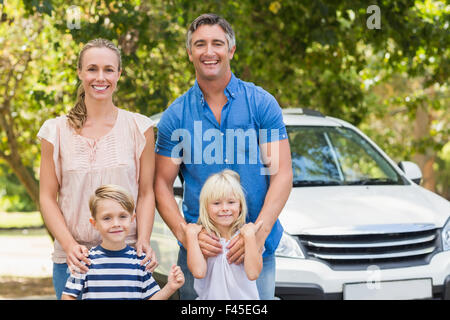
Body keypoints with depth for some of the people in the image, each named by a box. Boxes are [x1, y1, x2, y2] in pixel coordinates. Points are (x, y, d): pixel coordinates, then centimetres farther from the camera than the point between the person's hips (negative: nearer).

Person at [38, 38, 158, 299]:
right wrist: (69, 245, -11)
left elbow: (146, 193, 4)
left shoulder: (139, 128, 4)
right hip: (72, 258, 0)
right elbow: (47, 197, 3)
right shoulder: (56, 131, 4)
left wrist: (143, 242, -11)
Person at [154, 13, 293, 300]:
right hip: (197, 251, 1)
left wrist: (259, 231, -17)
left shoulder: (262, 103, 0)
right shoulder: (175, 116, 4)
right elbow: (162, 184, 3)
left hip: (257, 249, -1)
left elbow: (282, 174, -4)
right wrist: (184, 233, -14)